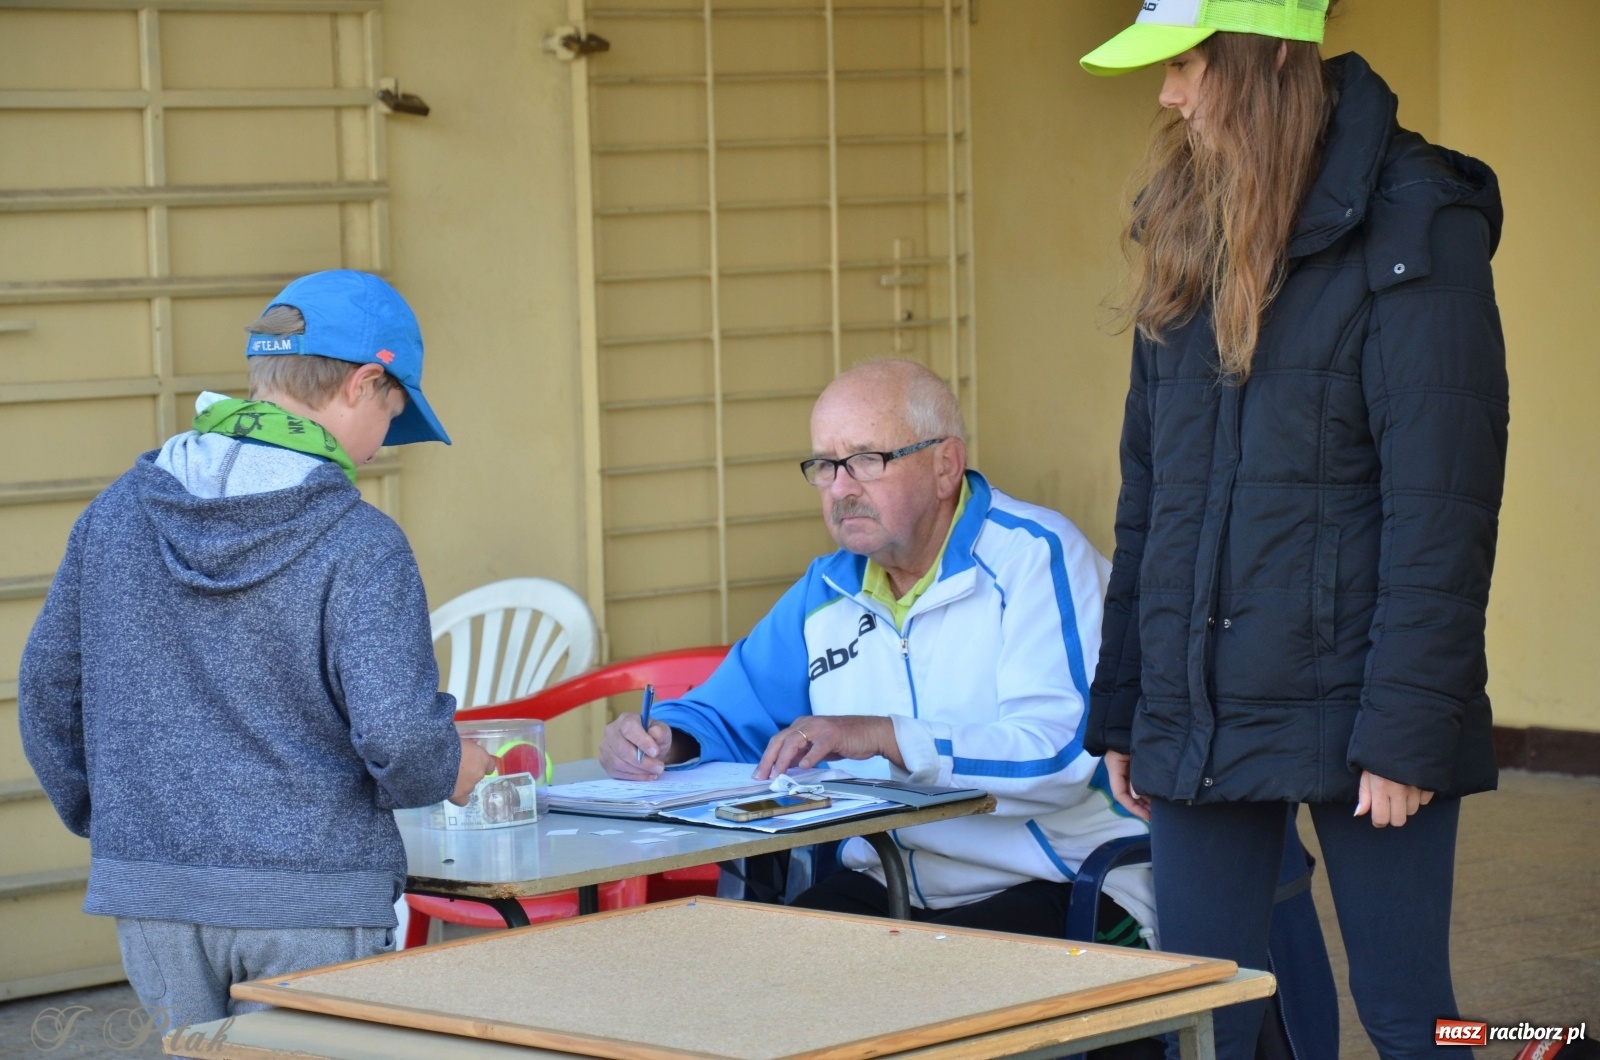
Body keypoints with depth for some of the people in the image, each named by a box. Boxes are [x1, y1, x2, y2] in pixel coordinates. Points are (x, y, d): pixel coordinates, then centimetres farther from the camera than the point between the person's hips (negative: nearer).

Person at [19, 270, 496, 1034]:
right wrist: (450, 772, 2)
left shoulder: (114, 514, 4)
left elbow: (47, 688, 11)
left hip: (152, 895, 5)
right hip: (312, 900, -5)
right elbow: (397, 733, -20)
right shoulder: (360, 546, -13)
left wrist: (102, 817, 25)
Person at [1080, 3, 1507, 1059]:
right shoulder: (1186, 238, 12)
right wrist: (1122, 711, 13)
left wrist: (1408, 728, -17)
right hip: (1197, 721, 6)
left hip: (1352, 715, -6)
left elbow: (1440, 506, -13)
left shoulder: (1411, 229, -9)